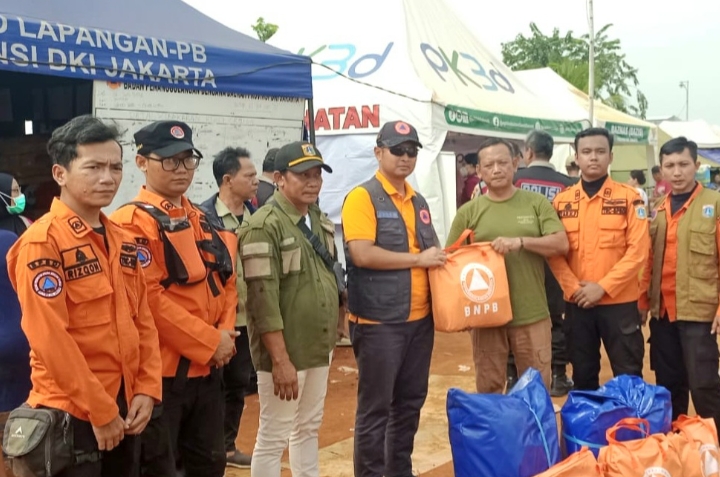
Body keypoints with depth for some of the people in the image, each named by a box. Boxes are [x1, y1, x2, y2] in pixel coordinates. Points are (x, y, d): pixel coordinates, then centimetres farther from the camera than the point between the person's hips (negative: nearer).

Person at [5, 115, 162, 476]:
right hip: (71, 412, -7)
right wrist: (99, 410, -16)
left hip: (124, 409, 7)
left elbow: (143, 321, 10)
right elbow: (49, 338, -18)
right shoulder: (41, 242, -14)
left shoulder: (123, 241, 9)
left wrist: (146, 390, -1)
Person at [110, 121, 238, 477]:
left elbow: (226, 281, 14)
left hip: (207, 366, 8)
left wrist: (225, 333, -4)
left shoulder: (203, 221, 13)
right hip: (160, 369, -8)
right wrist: (211, 341, -17)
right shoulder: (132, 223, -13)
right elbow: (149, 299, -21)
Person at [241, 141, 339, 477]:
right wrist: (281, 360, -22)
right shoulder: (264, 226, -16)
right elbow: (263, 298, -21)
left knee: (309, 428, 18)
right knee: (274, 437, 2)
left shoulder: (321, 221, 11)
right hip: (284, 352, -8)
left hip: (319, 348, 8)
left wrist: (330, 338, 16)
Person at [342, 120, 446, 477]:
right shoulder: (362, 197, -9)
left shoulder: (418, 202, 15)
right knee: (375, 407, 1)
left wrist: (440, 257, 4)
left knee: (410, 402, 16)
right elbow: (362, 254, -21)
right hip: (379, 321, -7)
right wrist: (418, 259, -15)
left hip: (419, 318, 8)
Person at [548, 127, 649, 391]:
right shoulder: (562, 200, 5)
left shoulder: (628, 197, -2)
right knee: (583, 374, 14)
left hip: (619, 302, -2)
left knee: (628, 375, 6)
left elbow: (638, 250, -8)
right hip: (576, 303, 3)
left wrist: (603, 287, -15)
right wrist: (573, 288, -11)